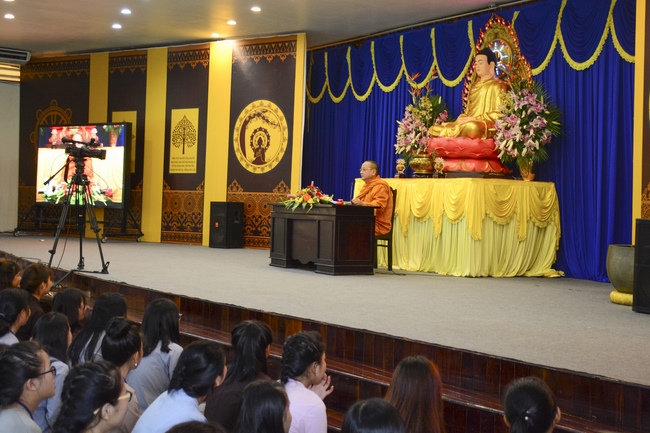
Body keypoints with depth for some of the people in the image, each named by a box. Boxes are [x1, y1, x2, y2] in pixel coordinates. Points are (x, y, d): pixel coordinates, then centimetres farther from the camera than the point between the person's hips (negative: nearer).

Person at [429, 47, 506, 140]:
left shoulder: (498, 86, 1)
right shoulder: (474, 86, 23)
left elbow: (499, 114, -8)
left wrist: (475, 119, -14)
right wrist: (460, 119, -1)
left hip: (487, 126, -8)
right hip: (468, 123, 8)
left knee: (471, 127, -44)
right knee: (433, 129, -7)